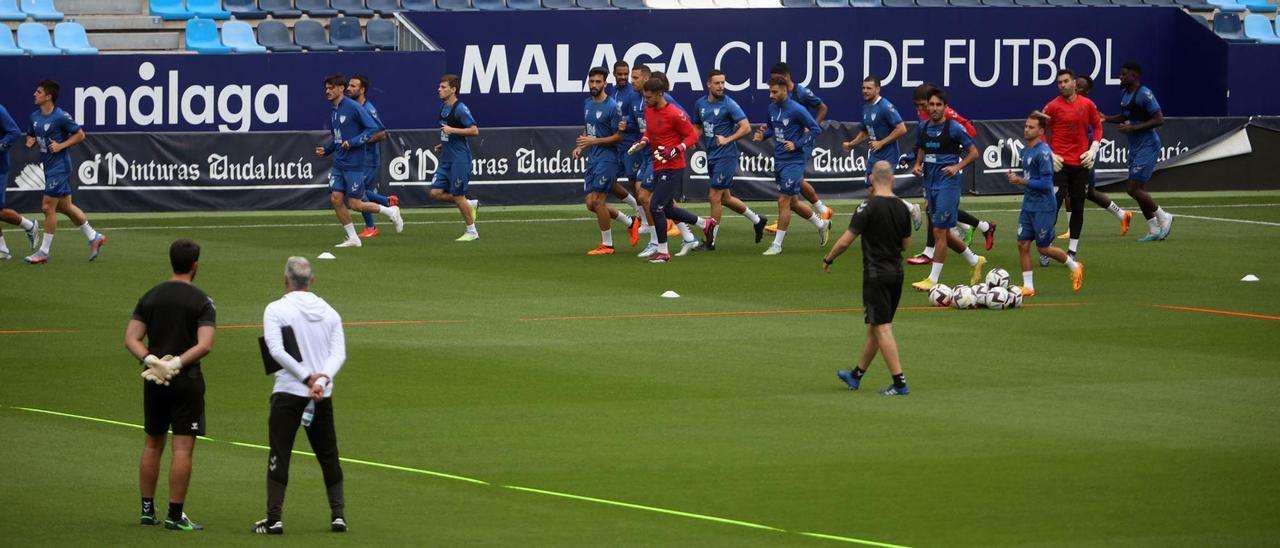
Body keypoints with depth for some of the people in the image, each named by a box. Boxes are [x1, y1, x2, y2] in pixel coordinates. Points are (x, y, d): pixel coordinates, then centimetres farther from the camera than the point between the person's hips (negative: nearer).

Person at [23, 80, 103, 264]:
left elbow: (80, 135, -9)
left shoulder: (61, 117, -15)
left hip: (59, 167, -9)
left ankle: (44, 252, 0)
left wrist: (61, 146, -18)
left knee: (48, 207, -7)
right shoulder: (35, 116, 7)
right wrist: (30, 141, -2)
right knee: (65, 206, 15)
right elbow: (31, 136, 21)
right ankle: (94, 237, 27)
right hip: (49, 166, 9)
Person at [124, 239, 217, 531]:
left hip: (154, 379, 5)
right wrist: (177, 363, -14)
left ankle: (147, 510, 20)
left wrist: (150, 359, -12)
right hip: (186, 380, -5)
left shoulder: (150, 297, 6)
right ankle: (175, 515, -4)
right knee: (183, 448, -2)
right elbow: (205, 345, -18)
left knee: (152, 444, 16)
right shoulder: (202, 302, -7)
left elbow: (131, 339, -1)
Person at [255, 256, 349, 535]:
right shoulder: (329, 311, 7)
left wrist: (308, 377, -14)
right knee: (329, 457, 13)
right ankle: (338, 515, 10)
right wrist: (322, 379, -15)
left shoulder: (276, 310, -5)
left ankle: (274, 519, -4)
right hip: (323, 396, 4)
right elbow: (339, 352, -3)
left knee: (279, 457, 0)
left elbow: (276, 350, -16)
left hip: (288, 393, -4)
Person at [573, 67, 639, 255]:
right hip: (592, 160, 8)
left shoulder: (612, 107, -13)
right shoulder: (587, 104, 12)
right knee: (591, 204, 7)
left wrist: (593, 141, -20)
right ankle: (630, 222, 25)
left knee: (597, 201, -9)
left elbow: (619, 136, -12)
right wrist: (581, 147, 9)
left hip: (607, 160, -8)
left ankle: (607, 245, 4)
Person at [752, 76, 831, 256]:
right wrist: (763, 135, 1)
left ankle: (777, 245, -1)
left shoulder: (796, 110, -15)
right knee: (792, 202, 15)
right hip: (779, 160, 8)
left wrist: (797, 144, -18)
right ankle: (822, 224, 36)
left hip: (793, 161, -8)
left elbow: (816, 129, -10)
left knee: (783, 201, -8)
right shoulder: (772, 108, 6)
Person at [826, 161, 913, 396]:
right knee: (874, 326, 18)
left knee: (883, 329, -5)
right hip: (897, 273, 7)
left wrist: (828, 260, 1)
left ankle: (899, 383, -10)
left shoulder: (869, 207, -16)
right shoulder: (902, 208, 3)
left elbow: (845, 241, -14)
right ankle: (856, 375, 32)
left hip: (876, 274, -7)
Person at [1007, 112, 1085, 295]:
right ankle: (1028, 286, 7)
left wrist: (1021, 182, -21)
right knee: (1023, 244, 2)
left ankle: (1074, 266, 26)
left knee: (1043, 247, 3)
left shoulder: (1043, 152, -18)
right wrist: (1015, 178, 6)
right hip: (1028, 205, 8)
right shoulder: (1026, 151, 9)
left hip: (1043, 208, -8)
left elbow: (1045, 183, -21)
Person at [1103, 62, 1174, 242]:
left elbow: (1159, 119, -21)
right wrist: (1106, 118, 10)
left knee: (1134, 189, -12)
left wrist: (1133, 128, -22)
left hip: (1147, 147, -9)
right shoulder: (1125, 95, 11)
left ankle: (1164, 217, 4)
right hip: (1135, 147, 9)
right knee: (1138, 190, 8)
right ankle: (1154, 230, 14)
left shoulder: (1144, 95, -17)